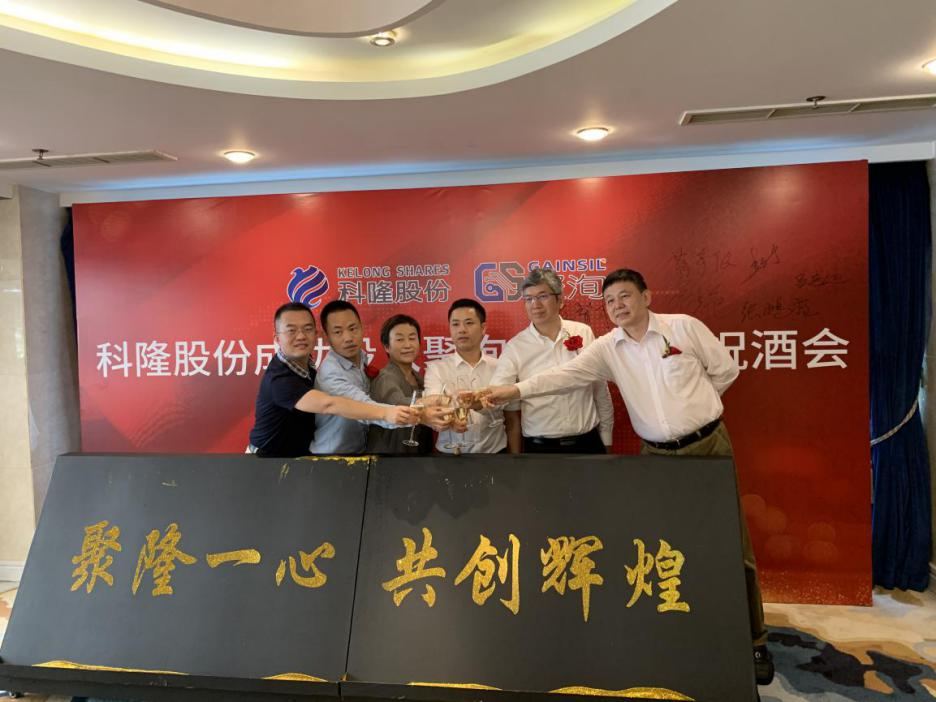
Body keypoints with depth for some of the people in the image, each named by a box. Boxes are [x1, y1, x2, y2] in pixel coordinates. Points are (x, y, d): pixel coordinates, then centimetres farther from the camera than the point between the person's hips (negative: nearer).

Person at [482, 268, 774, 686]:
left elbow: (726, 370, 2)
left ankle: (753, 641, 20)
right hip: (657, 455, 2)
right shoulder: (607, 348, -1)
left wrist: (692, 401, 5)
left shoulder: (683, 326, -6)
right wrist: (515, 390, -24)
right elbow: (565, 376, -12)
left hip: (709, 445, -2)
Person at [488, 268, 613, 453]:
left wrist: (606, 440, 9)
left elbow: (601, 393, 6)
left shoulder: (584, 333, -1)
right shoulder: (514, 348, -7)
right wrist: (515, 454, -10)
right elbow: (510, 412, -7)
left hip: (588, 443, 2)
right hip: (539, 447, -2)